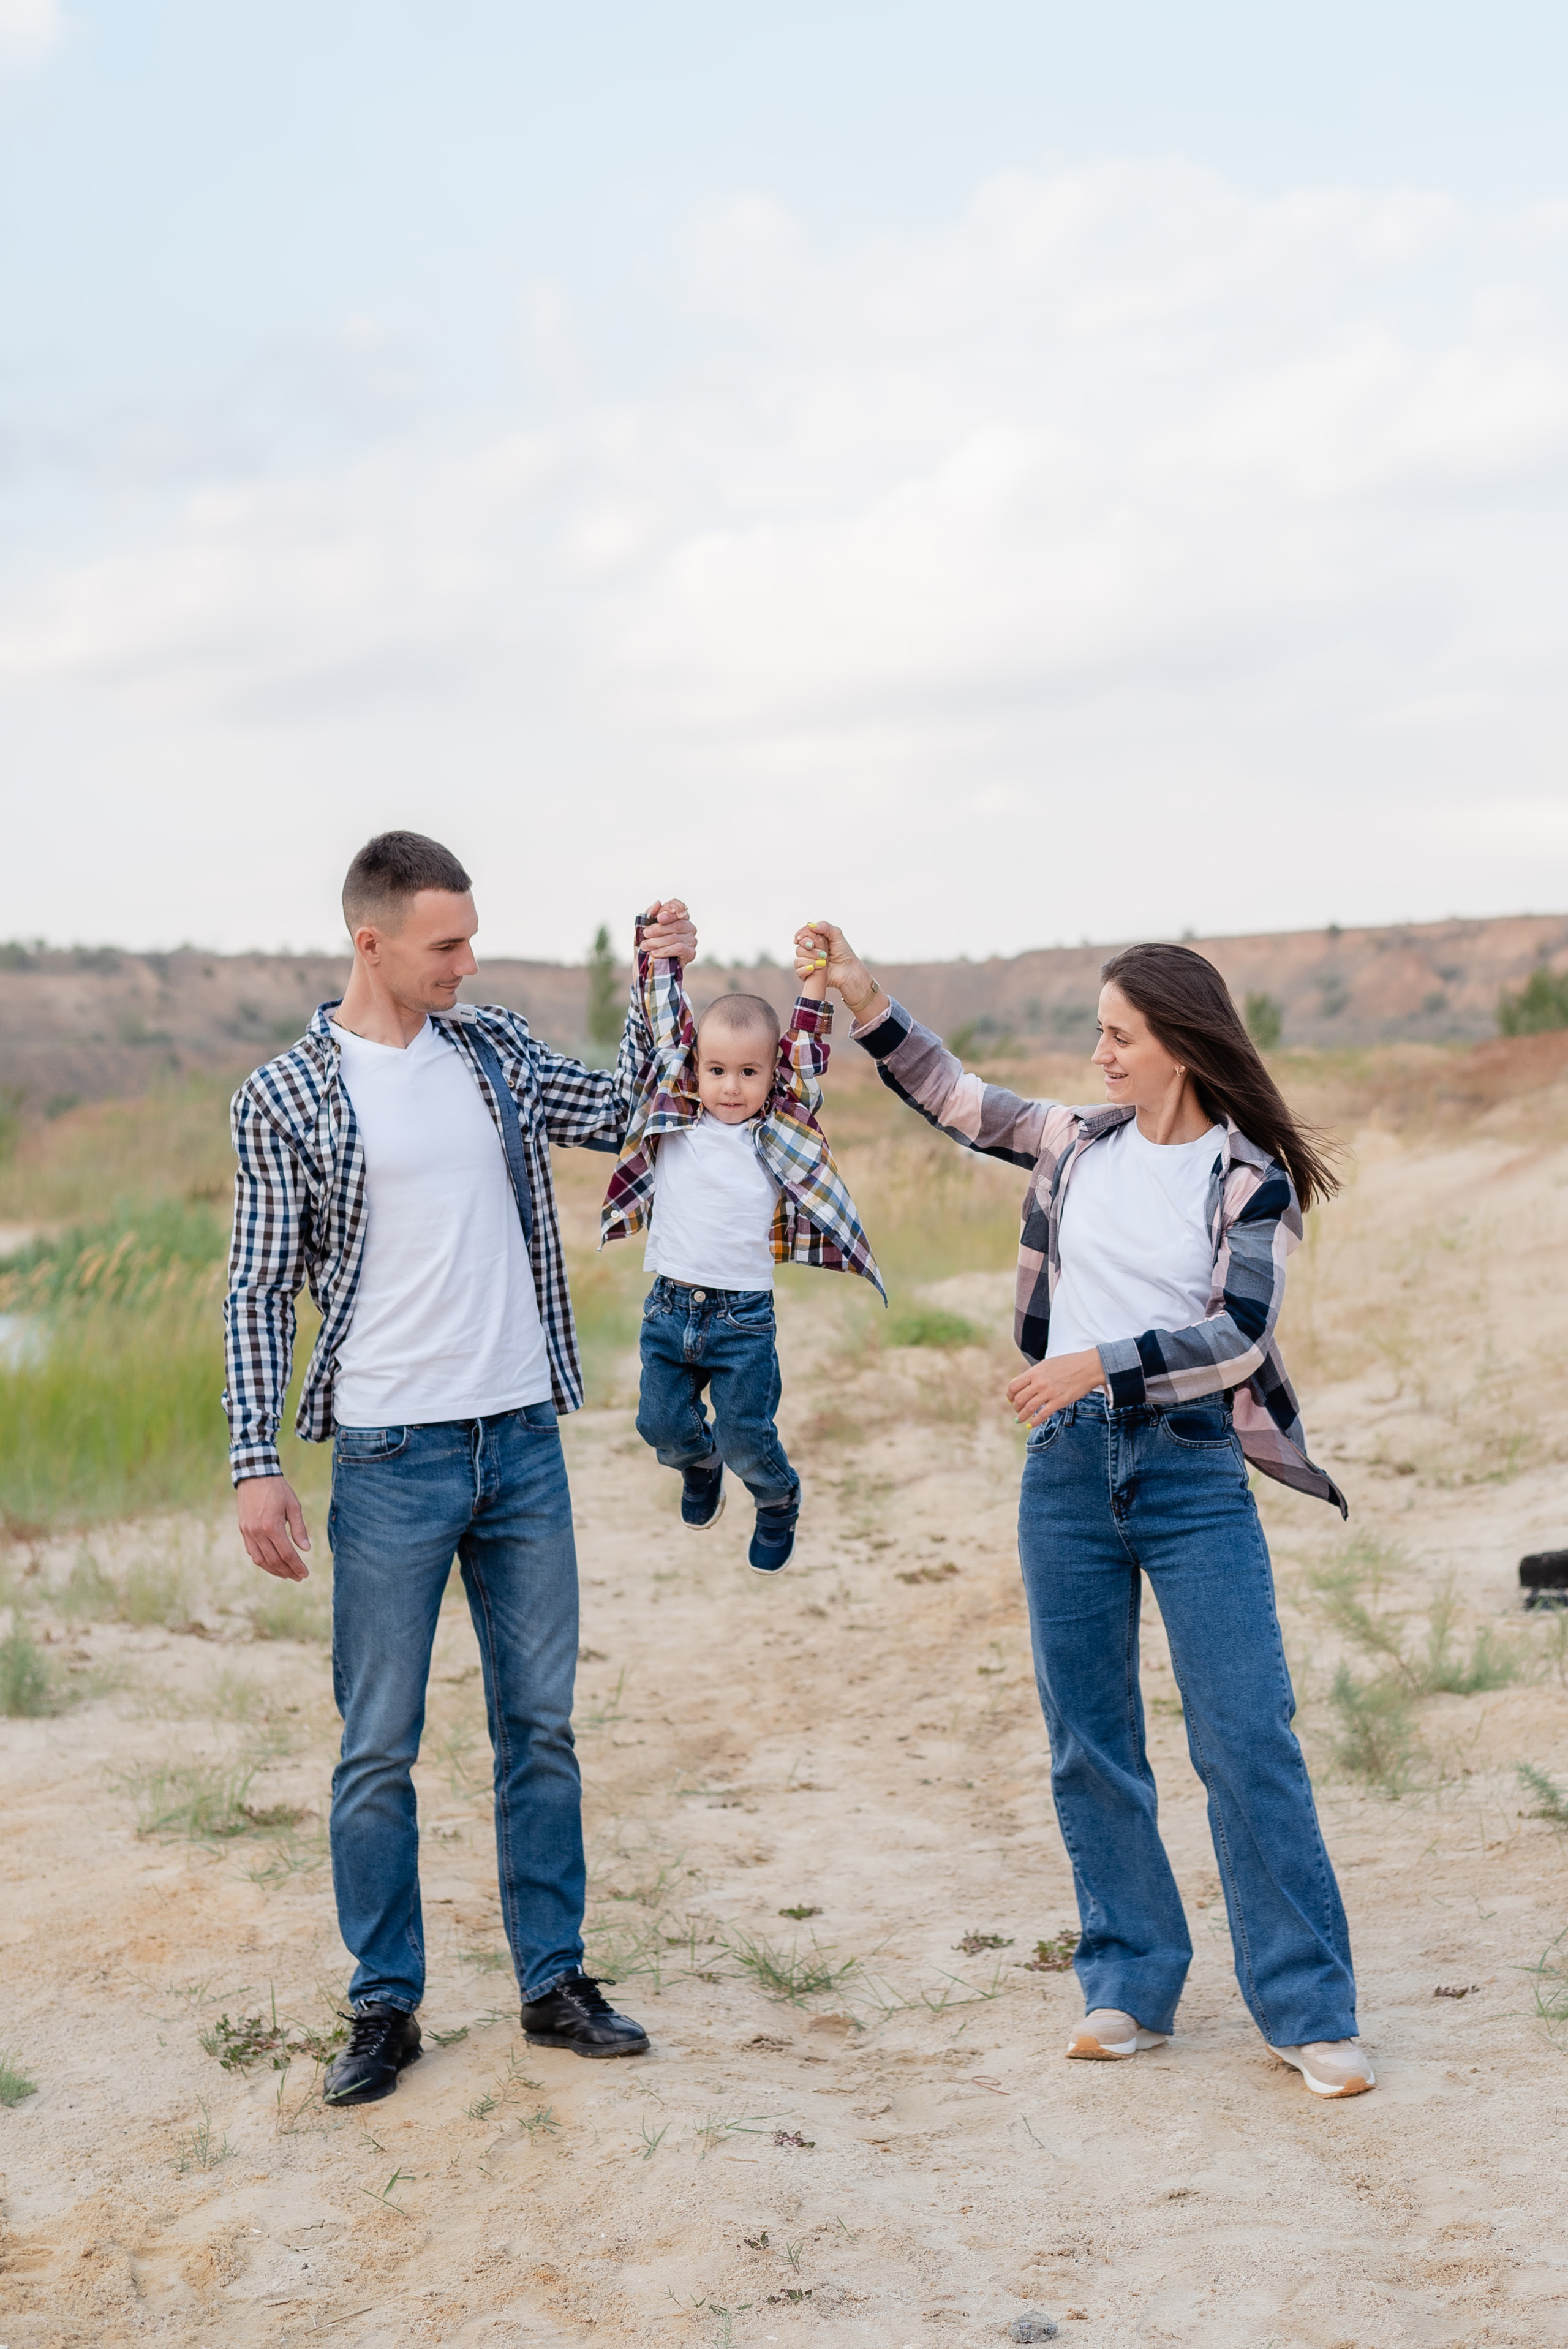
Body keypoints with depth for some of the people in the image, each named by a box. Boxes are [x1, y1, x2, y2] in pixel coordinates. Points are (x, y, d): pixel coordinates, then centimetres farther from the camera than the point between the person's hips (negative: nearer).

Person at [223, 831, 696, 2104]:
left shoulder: (496, 1046, 7)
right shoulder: (286, 1096, -5)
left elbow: (615, 1114, 20)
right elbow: (260, 1294, -5)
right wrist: (258, 1463, -12)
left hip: (524, 1440, 4)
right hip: (392, 1458, -4)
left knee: (541, 1724, 11)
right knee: (380, 1747, 4)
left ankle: (555, 1982, 23)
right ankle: (386, 2007, 17)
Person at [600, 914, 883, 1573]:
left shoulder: (781, 1133, 0)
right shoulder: (675, 1117, 3)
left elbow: (805, 1064, -6)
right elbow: (667, 1023, 5)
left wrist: (814, 992, -17)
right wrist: (658, 950, 1)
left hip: (743, 1315, -2)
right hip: (669, 1304, 2)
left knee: (745, 1439, 3)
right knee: (661, 1424, 8)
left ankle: (778, 1503, 34)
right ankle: (700, 1463, 43)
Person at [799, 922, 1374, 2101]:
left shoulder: (1252, 1178, -4)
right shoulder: (1080, 1143, 9)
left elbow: (1237, 1333, -15)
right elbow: (952, 1097, 19)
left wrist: (1099, 1364, -25)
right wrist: (863, 996, 11)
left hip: (1195, 1474, -4)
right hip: (1070, 1464, 5)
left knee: (1248, 1741, -6)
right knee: (1089, 1741, 9)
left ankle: (1309, 2011, 3)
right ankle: (1130, 1985, 21)